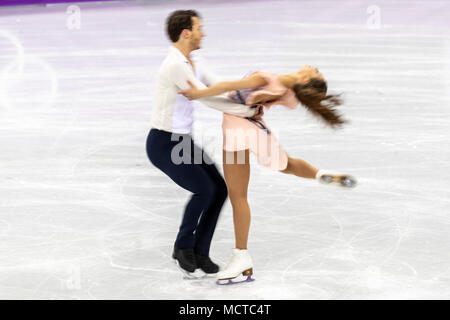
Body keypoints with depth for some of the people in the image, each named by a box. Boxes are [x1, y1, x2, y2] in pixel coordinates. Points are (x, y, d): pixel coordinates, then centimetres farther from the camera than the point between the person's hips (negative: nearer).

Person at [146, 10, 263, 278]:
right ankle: (183, 246, 1)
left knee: (219, 188, 0)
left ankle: (199, 251, 9)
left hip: (183, 141, 9)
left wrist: (251, 107, -11)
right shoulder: (175, 66, -25)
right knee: (204, 190, -20)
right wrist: (248, 111, -20)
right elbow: (208, 99, -27)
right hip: (163, 144, -9)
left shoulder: (194, 62, 7)